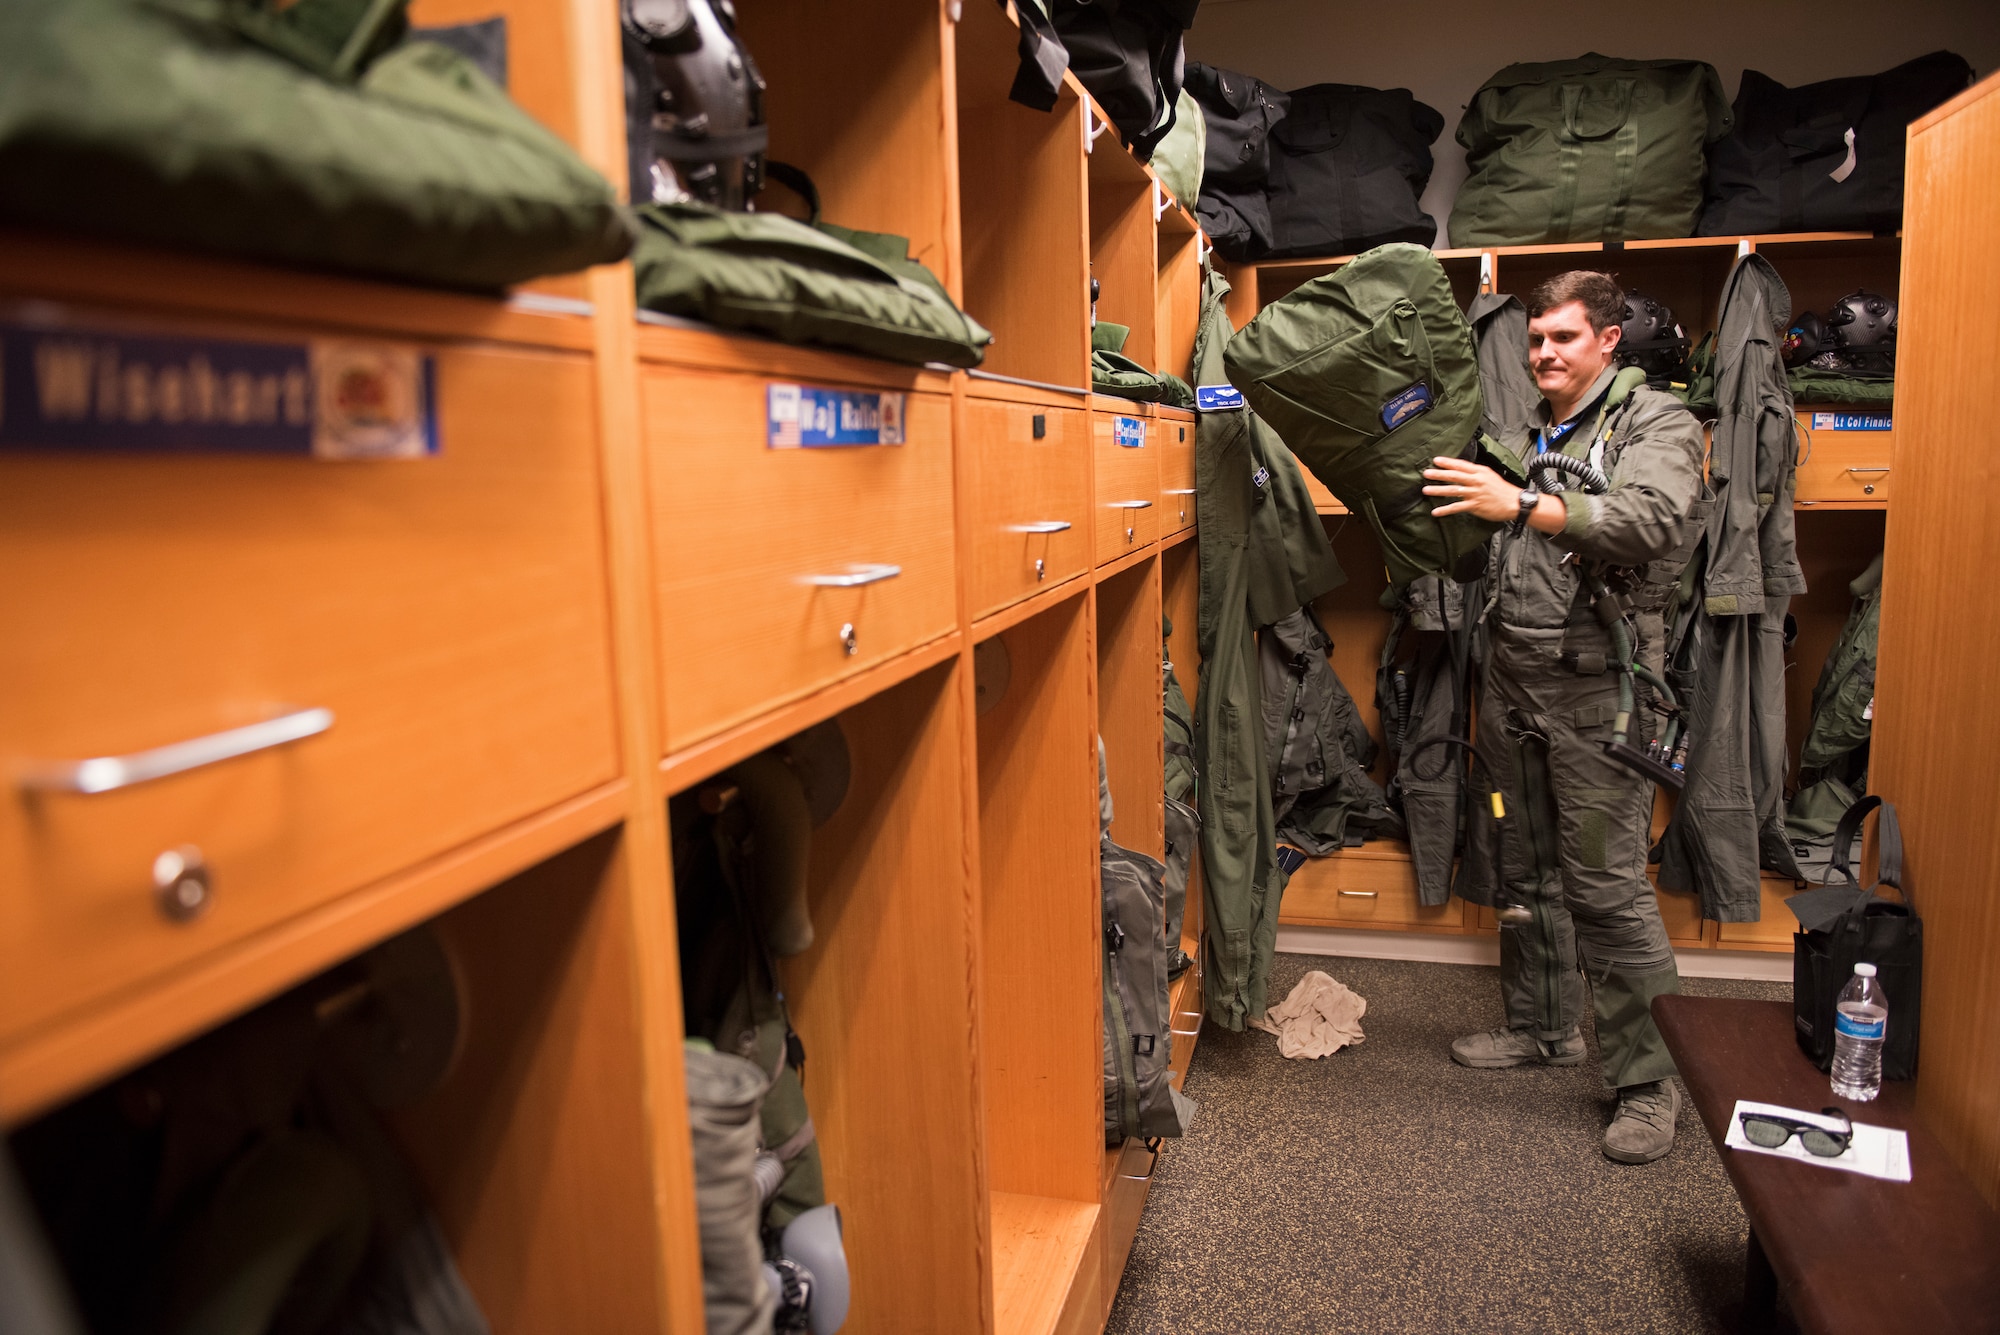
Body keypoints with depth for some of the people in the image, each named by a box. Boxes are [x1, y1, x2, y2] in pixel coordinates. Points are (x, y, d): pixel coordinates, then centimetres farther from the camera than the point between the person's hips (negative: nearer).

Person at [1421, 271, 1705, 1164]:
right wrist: (1438, 511, 4)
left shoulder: (1656, 425, -2)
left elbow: (1650, 520, -23)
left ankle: (1649, 1076, 7)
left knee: (1607, 886, -6)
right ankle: (1544, 1028, 32)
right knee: (1528, 870, 15)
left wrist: (1523, 506, -28)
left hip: (1597, 689, -7)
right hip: (1513, 683, 7)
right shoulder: (1522, 440, 18)